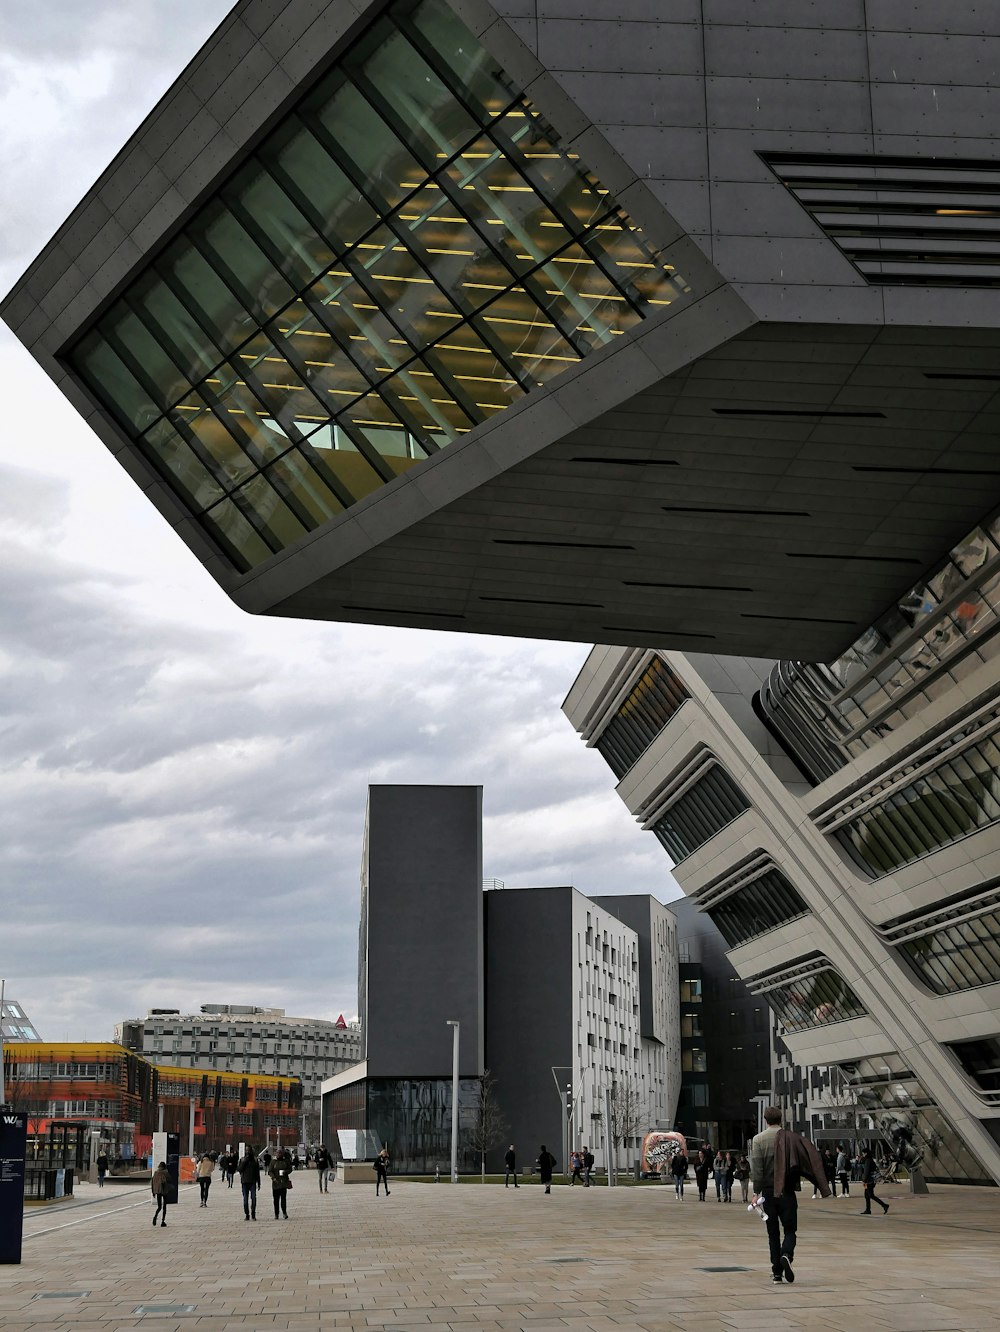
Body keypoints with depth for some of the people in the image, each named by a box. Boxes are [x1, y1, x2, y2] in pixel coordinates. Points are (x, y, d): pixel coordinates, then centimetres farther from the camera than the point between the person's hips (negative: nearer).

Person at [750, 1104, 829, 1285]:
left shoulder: (758, 1140, -1)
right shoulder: (790, 1138, -1)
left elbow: (756, 1168, -8)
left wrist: (756, 1192, -6)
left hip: (768, 1191, 1)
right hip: (786, 1191, -1)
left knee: (773, 1233, 9)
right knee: (789, 1229, 7)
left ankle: (777, 1273, 6)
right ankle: (786, 1255, -23)